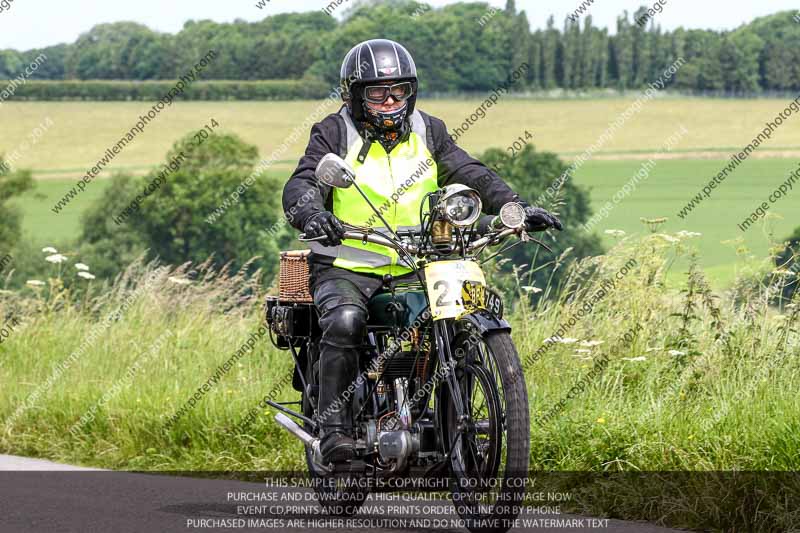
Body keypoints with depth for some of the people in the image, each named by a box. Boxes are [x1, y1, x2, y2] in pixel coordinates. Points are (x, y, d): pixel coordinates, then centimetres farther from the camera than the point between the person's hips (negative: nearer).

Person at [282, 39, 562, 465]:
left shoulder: (427, 132, 12)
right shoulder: (335, 134, 0)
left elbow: (470, 174, 5)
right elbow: (302, 183, -13)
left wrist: (516, 207, -12)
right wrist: (312, 214, -38)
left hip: (414, 268, 4)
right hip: (346, 267, -4)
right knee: (344, 321, -33)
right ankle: (334, 428, -28)